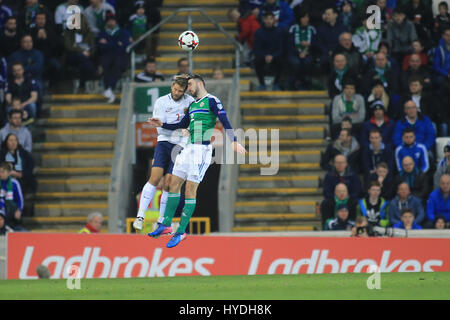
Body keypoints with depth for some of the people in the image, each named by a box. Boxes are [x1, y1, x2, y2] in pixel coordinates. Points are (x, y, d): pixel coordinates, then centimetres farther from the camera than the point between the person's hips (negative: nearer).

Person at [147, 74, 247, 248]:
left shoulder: (212, 101, -4)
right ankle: (166, 223, 14)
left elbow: (225, 122, -12)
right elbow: (182, 125, 32)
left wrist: (234, 142, -23)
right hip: (189, 148, 8)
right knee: (174, 184, 6)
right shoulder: (192, 105, 21)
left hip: (202, 149, -8)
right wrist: (162, 125, 24)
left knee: (190, 190, -8)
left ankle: (181, 232, -4)